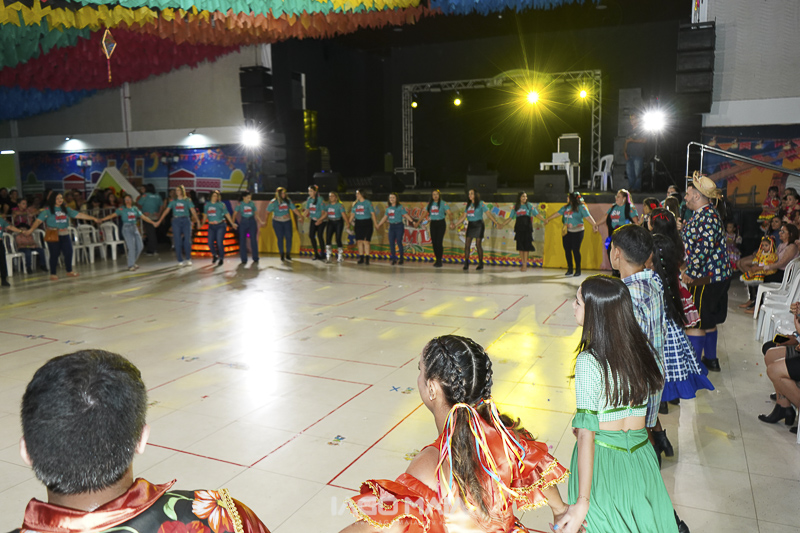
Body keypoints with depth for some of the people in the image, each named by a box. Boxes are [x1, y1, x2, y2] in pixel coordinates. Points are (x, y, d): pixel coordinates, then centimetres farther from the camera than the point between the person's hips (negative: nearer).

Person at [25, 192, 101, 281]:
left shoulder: (66, 209, 11)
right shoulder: (47, 210, -3)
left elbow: (79, 215, 11)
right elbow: (39, 220, -11)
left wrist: (93, 218, 7)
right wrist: (31, 229, -26)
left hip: (65, 234, 4)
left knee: (68, 252, 3)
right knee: (54, 254, -1)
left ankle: (69, 271, 20)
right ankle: (53, 274, 9)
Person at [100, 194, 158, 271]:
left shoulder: (135, 208, 11)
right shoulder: (122, 209, -1)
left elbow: (143, 217, 14)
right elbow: (113, 215, -8)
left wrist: (153, 222, 11)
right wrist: (102, 219, -18)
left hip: (135, 228, 5)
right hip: (127, 229, -5)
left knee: (140, 246, 2)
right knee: (131, 247, -11)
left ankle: (133, 262, 21)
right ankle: (131, 265, -1)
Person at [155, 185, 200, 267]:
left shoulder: (187, 200, 5)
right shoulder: (173, 201, 10)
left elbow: (193, 211, -4)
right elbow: (166, 211, 7)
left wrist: (197, 221, -15)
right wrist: (159, 221, 2)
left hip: (186, 221, -2)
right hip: (176, 221, 2)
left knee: (187, 241, -7)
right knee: (178, 241, -1)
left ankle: (188, 259, 11)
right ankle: (180, 260, 7)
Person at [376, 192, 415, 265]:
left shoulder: (400, 207, -4)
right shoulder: (388, 208, 12)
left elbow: (406, 215, -10)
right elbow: (385, 218, 20)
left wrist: (412, 221, -24)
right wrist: (378, 225, 24)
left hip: (399, 226, -5)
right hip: (391, 226, 5)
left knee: (399, 242, -6)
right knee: (391, 243, -1)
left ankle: (401, 259, 5)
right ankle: (394, 259, 6)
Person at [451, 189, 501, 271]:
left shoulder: (481, 204, -4)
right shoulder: (468, 205, 12)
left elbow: (488, 213, -9)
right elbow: (463, 216, 16)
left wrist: (496, 222, -19)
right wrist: (455, 225, 13)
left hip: (478, 225, -5)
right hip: (470, 225, 5)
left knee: (478, 245, -4)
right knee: (467, 244, -2)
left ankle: (480, 264, 7)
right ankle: (466, 264, 2)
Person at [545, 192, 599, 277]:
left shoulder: (581, 207, -6)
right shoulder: (566, 207, 13)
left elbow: (588, 217, -13)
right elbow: (557, 213, 19)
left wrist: (594, 225, -22)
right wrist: (547, 219, 21)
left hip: (577, 232, -6)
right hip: (566, 232, 6)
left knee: (575, 250, -5)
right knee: (567, 250, 5)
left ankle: (578, 270, 6)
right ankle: (569, 269, 15)